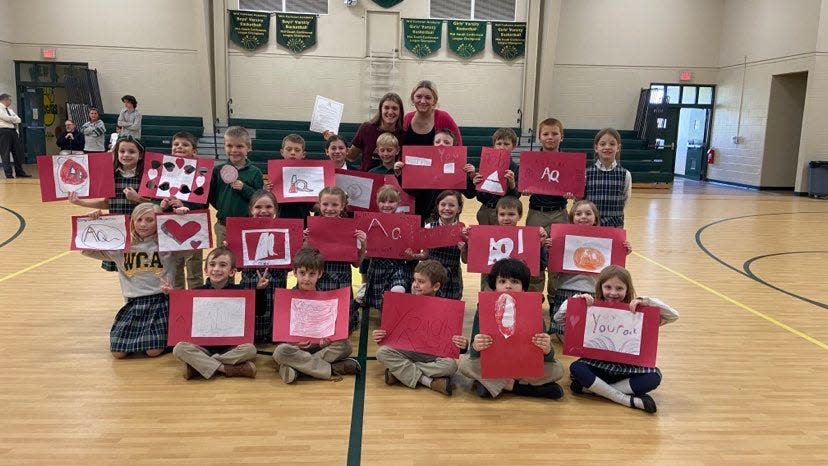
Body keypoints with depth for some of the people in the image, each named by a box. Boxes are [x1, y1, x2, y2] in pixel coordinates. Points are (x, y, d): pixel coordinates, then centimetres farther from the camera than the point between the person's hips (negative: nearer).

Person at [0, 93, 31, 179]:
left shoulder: (9, 109, 22)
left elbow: (18, 120, 11)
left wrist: (12, 119, -8)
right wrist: (14, 118, 3)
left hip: (13, 131, 8)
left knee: (18, 151, 7)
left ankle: (19, 172, 15)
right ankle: (8, 174, 1)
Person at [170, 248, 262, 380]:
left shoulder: (238, 291, 0)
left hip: (231, 347, 0)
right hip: (203, 346, 0)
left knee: (249, 349, -29)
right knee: (179, 348, -26)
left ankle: (198, 365, -20)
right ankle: (225, 369, -26)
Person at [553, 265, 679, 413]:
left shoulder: (636, 311, -5)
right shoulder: (592, 309, -5)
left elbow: (673, 316, -9)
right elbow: (558, 319, -4)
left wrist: (646, 301, -21)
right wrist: (576, 299, -18)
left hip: (627, 367, 0)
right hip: (598, 365, 0)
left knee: (653, 377, -26)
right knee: (576, 368, -29)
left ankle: (592, 388, -23)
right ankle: (629, 400, -26)